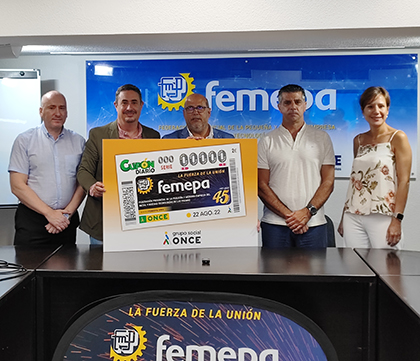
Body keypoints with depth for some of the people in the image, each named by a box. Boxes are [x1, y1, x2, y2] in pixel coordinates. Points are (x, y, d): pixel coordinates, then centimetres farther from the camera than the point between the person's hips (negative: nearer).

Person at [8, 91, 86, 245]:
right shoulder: (24, 140, 1)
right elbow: (17, 186, -5)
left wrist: (68, 213, -7)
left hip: (67, 221, 2)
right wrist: (49, 213, -10)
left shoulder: (78, 141, 8)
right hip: (31, 220, -2)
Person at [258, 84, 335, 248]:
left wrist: (308, 211, -9)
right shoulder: (267, 142, 7)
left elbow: (328, 182, 4)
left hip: (313, 223, 1)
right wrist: (288, 215, -9)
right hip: (275, 224, 0)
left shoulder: (322, 138, 9)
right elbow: (261, 186, 1)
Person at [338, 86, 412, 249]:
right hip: (353, 216, 5)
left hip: (383, 217, -4)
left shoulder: (397, 138, -2)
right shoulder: (358, 140, 13)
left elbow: (404, 181, -8)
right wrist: (344, 216, 13)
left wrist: (397, 219, -15)